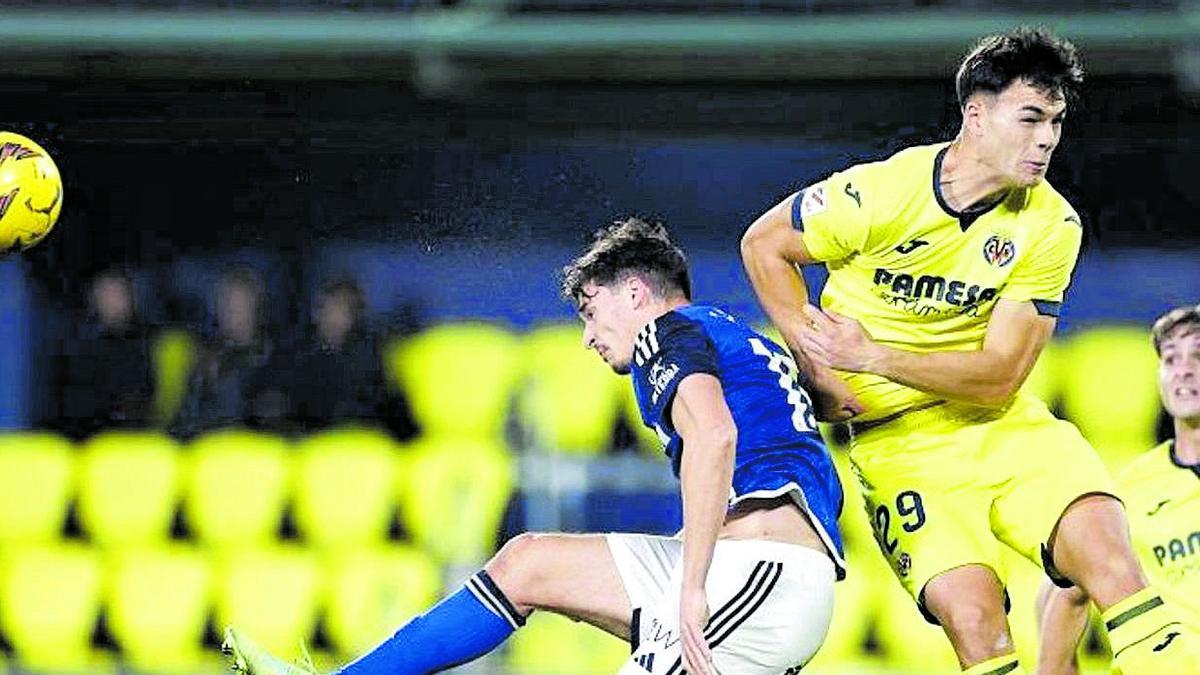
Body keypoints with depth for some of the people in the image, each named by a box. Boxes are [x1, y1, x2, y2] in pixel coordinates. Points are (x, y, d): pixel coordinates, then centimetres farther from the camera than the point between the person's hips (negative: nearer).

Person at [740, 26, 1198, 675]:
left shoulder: (1051, 226, -7)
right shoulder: (876, 194, -14)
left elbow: (998, 376, -8)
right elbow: (764, 245, 3)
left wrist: (874, 357, -19)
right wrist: (814, 362, -6)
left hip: (1002, 425, 3)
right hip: (898, 438, -3)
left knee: (1105, 548, -22)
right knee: (972, 612, -22)